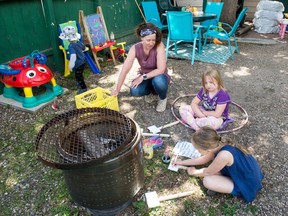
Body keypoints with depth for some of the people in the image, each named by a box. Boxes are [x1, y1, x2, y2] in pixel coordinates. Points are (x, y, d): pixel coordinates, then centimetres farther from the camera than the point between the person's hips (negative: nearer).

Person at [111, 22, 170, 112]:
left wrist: (143, 77, -32)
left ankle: (163, 98, -2)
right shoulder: (135, 48, -19)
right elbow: (125, 70, -22)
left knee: (158, 81, -39)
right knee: (134, 91, -28)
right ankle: (150, 92, 9)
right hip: (144, 77, 3)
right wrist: (117, 90, -22)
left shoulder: (159, 46, -27)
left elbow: (161, 69, -31)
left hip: (159, 76, -2)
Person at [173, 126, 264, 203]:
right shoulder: (219, 144, -12)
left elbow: (207, 172, -15)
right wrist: (182, 162, 15)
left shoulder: (223, 155, -36)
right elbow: (203, 159, 8)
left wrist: (193, 172, 5)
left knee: (207, 181, -18)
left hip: (248, 186, -8)